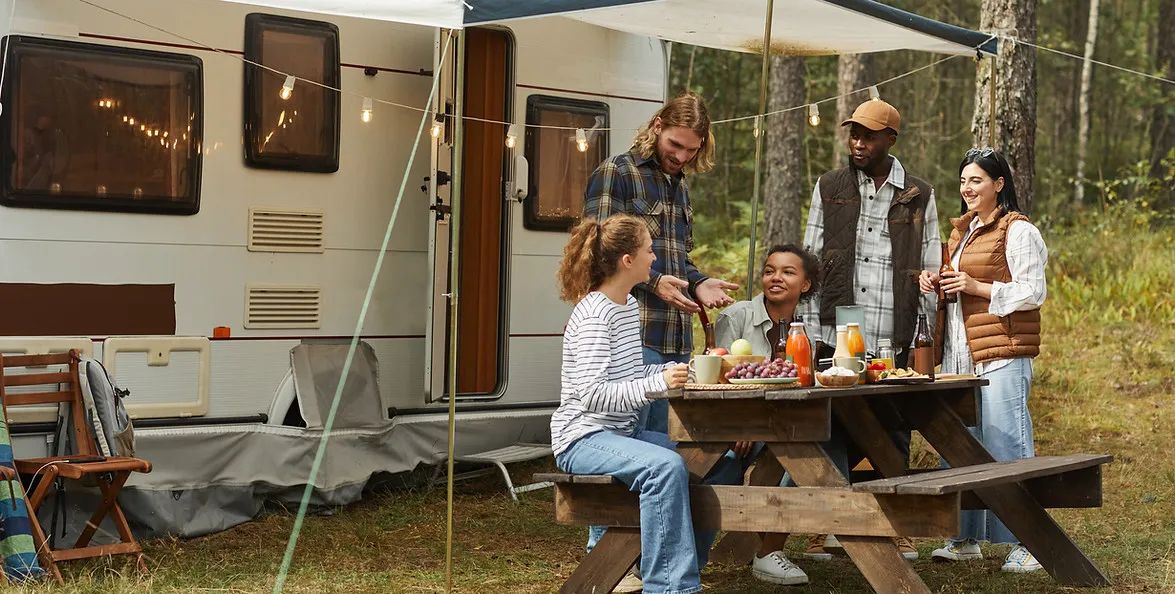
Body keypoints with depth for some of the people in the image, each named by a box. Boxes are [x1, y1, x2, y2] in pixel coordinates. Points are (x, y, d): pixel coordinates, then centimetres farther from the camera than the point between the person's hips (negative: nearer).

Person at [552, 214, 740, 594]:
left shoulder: (630, 305, 12)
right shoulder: (594, 314, -18)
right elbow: (592, 393, -26)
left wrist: (677, 369, 6)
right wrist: (659, 382, -33)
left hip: (622, 434, 10)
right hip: (583, 439, -10)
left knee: (716, 459, 5)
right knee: (666, 466, -34)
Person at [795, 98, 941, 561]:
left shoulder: (919, 197, 7)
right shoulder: (829, 188, 8)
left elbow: (930, 273, 9)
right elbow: (810, 263, 7)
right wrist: (814, 332, 1)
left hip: (894, 345, 0)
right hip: (837, 340, 0)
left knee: (894, 436, 5)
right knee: (833, 432, -1)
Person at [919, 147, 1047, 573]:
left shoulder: (1017, 231, -6)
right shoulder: (962, 230, 19)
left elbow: (1033, 293, -11)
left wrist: (976, 287, -17)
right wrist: (936, 283, 9)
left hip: (1001, 354, -8)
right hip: (959, 354, 8)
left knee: (1006, 446, -8)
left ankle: (1026, 543, -2)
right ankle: (965, 540, 17)